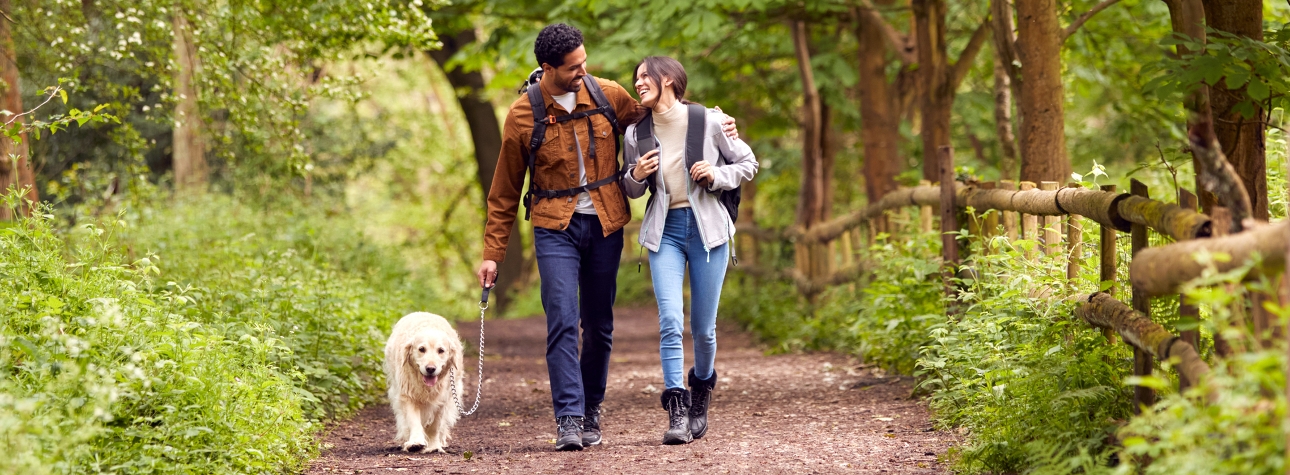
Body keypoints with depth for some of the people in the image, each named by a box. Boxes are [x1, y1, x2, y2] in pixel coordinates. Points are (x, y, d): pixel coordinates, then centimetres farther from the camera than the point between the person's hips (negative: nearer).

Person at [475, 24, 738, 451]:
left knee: (599, 326, 7)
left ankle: (591, 412, 20)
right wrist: (492, 253, 1)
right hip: (555, 228, -2)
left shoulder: (608, 96, -1)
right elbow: (505, 192, 2)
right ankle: (569, 419, -14)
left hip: (605, 225, 3)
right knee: (562, 322, -14)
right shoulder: (523, 116, -6)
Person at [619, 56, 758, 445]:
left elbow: (748, 164, 6)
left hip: (706, 227, -1)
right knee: (670, 320, -14)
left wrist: (717, 175, -12)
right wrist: (636, 176, -6)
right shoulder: (636, 133, 4)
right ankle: (677, 412, -13)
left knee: (703, 326, 6)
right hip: (664, 231, 1)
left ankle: (701, 393, 33)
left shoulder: (708, 122, -4)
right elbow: (631, 190, 16)